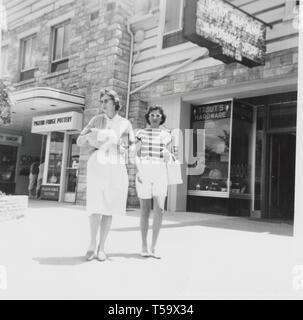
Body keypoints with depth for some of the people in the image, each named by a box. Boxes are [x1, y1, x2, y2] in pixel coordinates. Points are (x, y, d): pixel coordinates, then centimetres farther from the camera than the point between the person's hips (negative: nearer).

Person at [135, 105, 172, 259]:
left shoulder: (166, 134, 12)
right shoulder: (141, 133, 9)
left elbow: (168, 158, 12)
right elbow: (137, 155, 2)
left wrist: (167, 155, -11)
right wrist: (137, 172, -11)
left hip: (160, 172, 1)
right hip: (143, 172, -1)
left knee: (159, 209, -13)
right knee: (145, 210, 1)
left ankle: (154, 247, -4)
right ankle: (144, 246, 13)